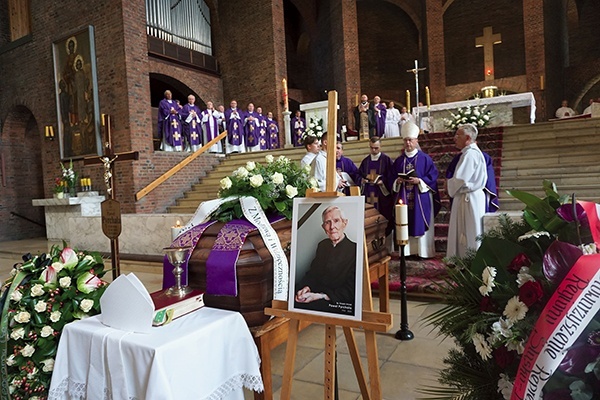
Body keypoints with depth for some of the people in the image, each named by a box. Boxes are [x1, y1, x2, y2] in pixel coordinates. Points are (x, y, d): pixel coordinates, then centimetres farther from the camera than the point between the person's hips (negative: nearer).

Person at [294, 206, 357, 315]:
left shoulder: (354, 250, -10)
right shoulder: (322, 245, 12)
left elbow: (350, 292, -11)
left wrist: (319, 296, -19)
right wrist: (306, 287, -9)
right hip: (315, 294, 6)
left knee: (297, 304, -27)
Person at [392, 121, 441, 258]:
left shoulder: (425, 158, 0)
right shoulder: (399, 160, 11)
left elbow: (433, 177, -4)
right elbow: (393, 179, 12)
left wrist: (419, 181, -17)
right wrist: (398, 181, -9)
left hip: (421, 199, -3)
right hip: (404, 199, 3)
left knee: (421, 225, 0)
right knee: (405, 225, 3)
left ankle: (423, 251, 8)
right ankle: (407, 250, 11)